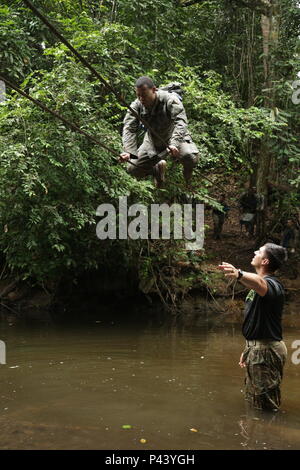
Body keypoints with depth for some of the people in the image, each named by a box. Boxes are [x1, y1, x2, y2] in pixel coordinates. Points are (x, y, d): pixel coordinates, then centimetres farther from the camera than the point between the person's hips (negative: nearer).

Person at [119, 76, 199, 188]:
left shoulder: (170, 100, -27)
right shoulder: (136, 106, -16)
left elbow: (180, 122, -38)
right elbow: (129, 129, -24)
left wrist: (174, 144, -55)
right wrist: (127, 151, -42)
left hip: (175, 138, -3)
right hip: (152, 143, 4)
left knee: (191, 157, -33)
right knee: (133, 169, -7)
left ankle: (187, 174, 8)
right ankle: (158, 168, 26)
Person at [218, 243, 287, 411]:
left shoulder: (271, 284, -21)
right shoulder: (264, 284, 14)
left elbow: (259, 283, -48)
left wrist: (239, 274, -69)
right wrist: (249, 349, 24)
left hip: (266, 351, -11)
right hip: (257, 347, 11)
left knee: (266, 406, 0)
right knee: (252, 399, 25)